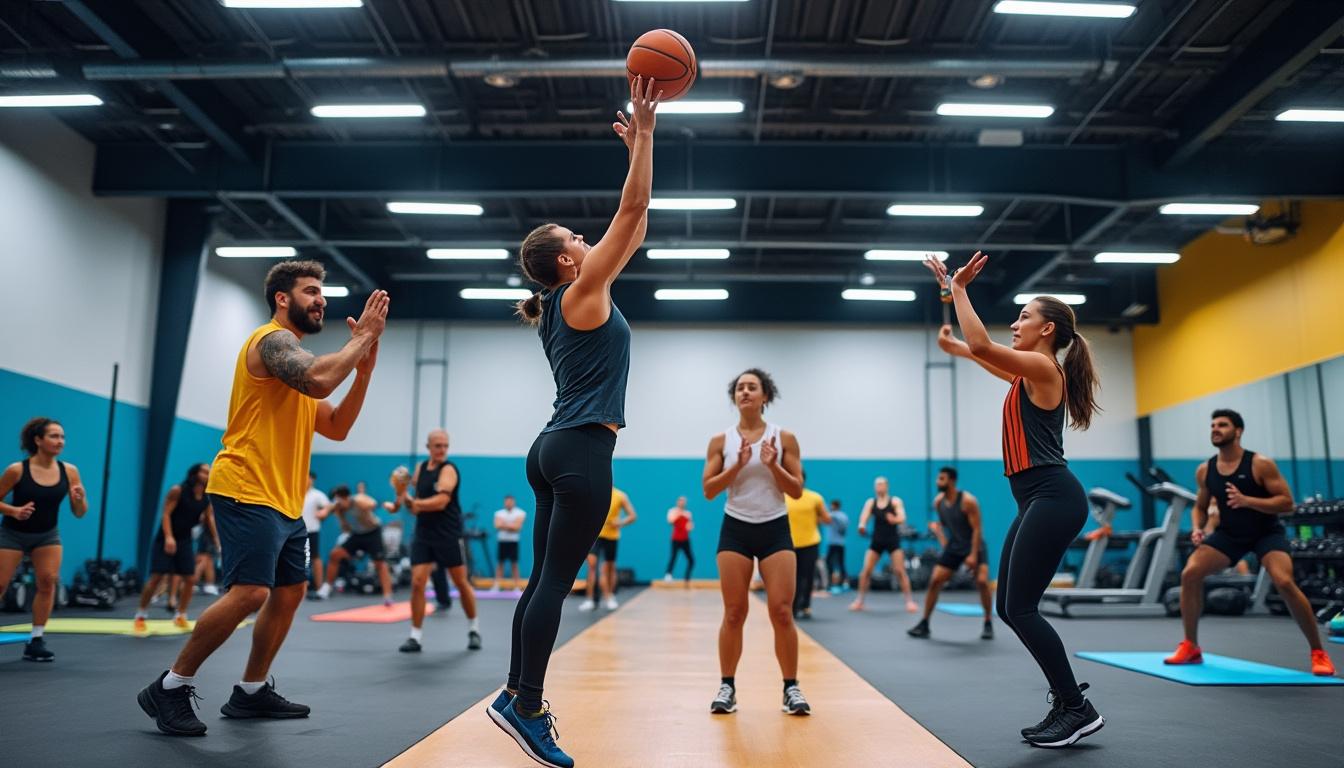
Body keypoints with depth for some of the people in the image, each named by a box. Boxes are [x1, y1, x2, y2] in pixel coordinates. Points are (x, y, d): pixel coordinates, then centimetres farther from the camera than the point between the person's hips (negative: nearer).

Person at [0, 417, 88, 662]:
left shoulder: (69, 471, -12)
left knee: (49, 580, -9)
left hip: (48, 534, 3)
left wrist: (80, 500, -26)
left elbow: (79, 513, -5)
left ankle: (36, 640, 1)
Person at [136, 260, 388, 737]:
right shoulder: (271, 340, -9)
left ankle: (251, 692, 23)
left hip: (284, 501, 11)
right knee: (250, 593, -17)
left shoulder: (295, 358, 21)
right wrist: (364, 336, -18)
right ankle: (171, 687, 0)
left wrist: (365, 368, 6)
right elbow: (319, 381, -30)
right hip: (247, 492, -11)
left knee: (290, 593, 13)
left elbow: (336, 427, 17)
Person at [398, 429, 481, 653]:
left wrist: (414, 503, -31)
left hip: (448, 535, -5)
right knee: (417, 582, -6)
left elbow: (441, 501, -24)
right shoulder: (420, 468, 9)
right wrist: (407, 502, -1)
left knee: (461, 583, 6)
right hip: (423, 535, 5)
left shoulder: (448, 470, -11)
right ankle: (415, 636, 3)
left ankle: (474, 629, 24)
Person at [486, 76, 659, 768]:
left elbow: (631, 227, 23)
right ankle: (525, 706, -2)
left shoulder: (565, 301, 16)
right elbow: (632, 212, -11)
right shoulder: (584, 290, -6)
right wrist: (645, 132, -7)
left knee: (544, 579, 10)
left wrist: (636, 145, 25)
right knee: (555, 581, -7)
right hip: (582, 449, -10)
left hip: (557, 447, 10)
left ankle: (518, 696, 16)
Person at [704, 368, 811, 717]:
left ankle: (791, 688, 9)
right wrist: (737, 465, -15)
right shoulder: (721, 441, 1)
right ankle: (727, 687, 13)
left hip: (775, 530, 0)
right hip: (735, 530, 0)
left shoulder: (784, 438, 0)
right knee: (734, 613, 0)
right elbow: (708, 490, -2)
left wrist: (773, 465, -16)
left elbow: (797, 491, -1)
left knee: (782, 612, -5)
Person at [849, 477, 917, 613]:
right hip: (876, 540, 2)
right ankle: (859, 600, 6)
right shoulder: (870, 502, 3)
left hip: (893, 540, -2)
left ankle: (909, 601, 2)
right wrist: (861, 526, -34)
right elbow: (864, 517, -10)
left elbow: (902, 518, -16)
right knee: (866, 570, -4)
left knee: (899, 570, -7)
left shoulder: (895, 501, -3)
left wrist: (895, 520, -40)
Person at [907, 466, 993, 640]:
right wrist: (943, 542, 4)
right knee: (934, 581, -6)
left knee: (982, 582, -21)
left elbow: (977, 529, -21)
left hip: (974, 547, -4)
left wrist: (973, 555, -26)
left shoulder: (968, 501, -22)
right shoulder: (938, 501, -5)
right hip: (953, 547, 5)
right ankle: (924, 624, 2)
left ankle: (988, 624, -1)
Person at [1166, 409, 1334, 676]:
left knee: (1284, 583, -27)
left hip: (1267, 532, -4)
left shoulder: (1261, 464, -18)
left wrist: (1247, 500, -34)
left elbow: (1287, 503, -20)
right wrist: (1197, 528, -12)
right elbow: (1200, 507, 9)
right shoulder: (1204, 471, -5)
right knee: (1190, 574, -14)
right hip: (1228, 533, 4)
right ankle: (1190, 647, -1)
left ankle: (1318, 653, -6)